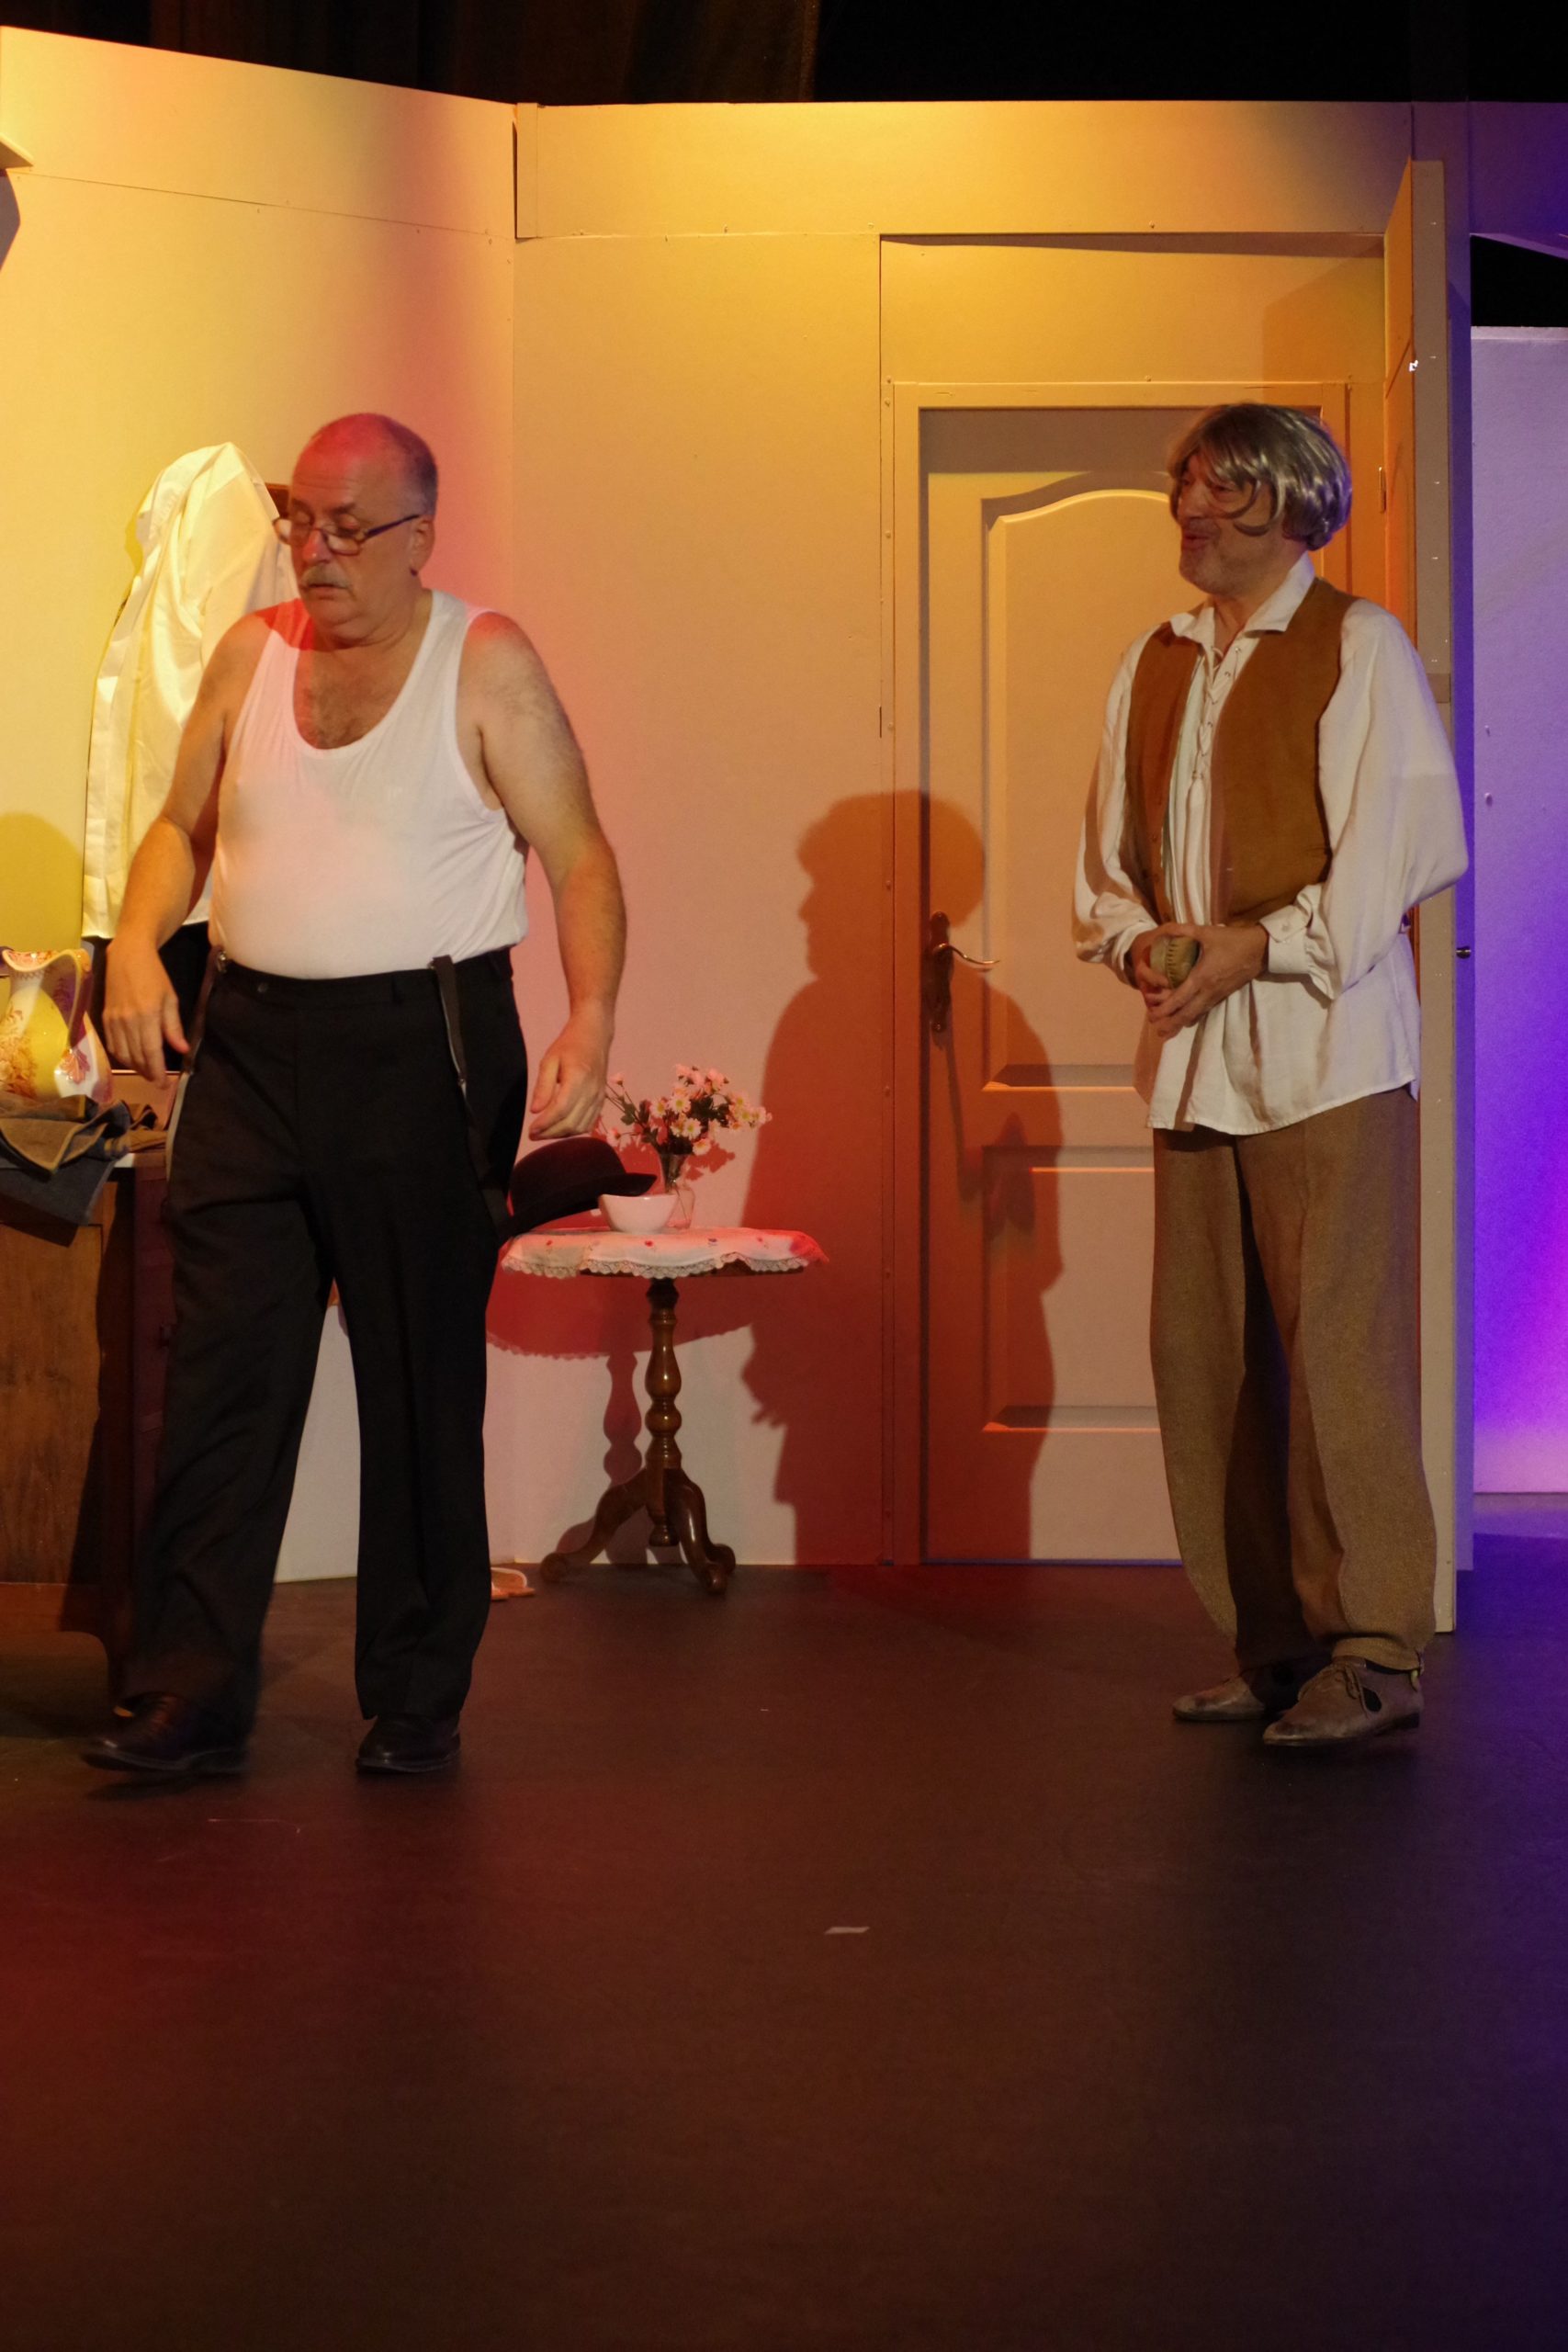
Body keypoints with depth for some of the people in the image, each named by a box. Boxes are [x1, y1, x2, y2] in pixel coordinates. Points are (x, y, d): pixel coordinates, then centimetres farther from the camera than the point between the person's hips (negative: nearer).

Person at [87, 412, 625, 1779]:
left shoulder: (486, 663, -1)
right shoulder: (252, 653, 11)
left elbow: (580, 857, -3)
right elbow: (185, 824, 19)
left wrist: (592, 1021, -18)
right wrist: (138, 943, -1)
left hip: (423, 1050, -3)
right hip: (252, 1047, 3)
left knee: (424, 1388, 4)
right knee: (222, 1380, -2)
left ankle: (418, 1702, 14)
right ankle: (191, 1700, 1)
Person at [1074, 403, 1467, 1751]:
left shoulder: (1359, 647, -1)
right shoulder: (1155, 666, 18)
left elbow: (1398, 846, -9)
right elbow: (1110, 856, 20)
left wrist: (1253, 950, -15)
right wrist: (1140, 943, -1)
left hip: (1326, 1048, -7)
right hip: (1193, 1051, 7)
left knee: (1338, 1351, -9)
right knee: (1205, 1357, 5)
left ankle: (1374, 1652, -4)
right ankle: (1269, 1643, 14)